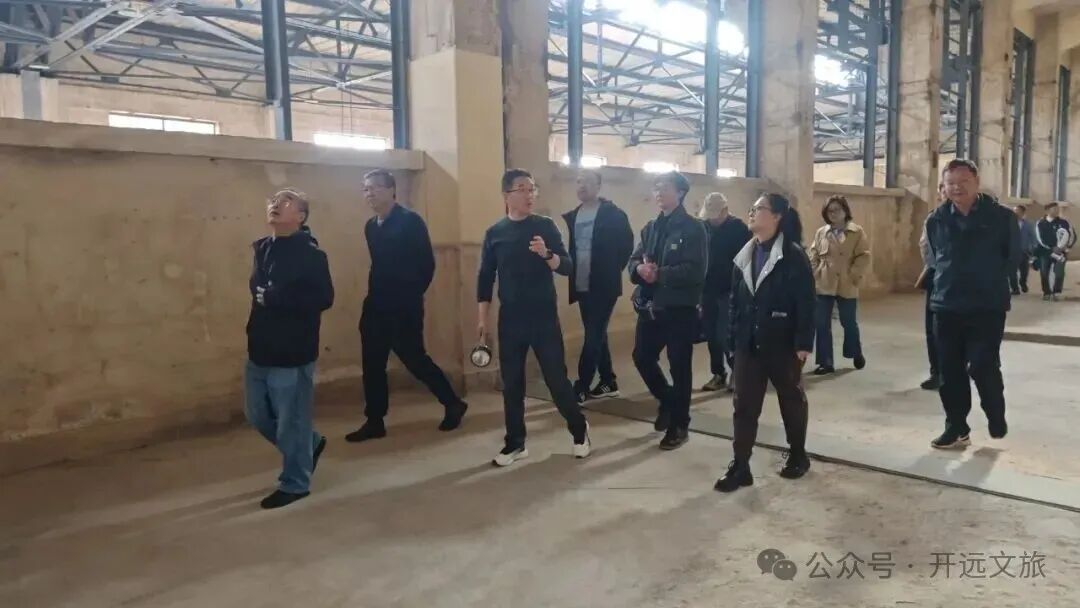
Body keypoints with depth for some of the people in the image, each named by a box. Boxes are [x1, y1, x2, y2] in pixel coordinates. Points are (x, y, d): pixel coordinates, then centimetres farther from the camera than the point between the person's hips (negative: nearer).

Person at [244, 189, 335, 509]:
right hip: (260, 350, 8)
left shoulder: (310, 254, -13)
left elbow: (323, 299, -22)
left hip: (293, 353, -8)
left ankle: (294, 484, 21)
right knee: (257, 415, 18)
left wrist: (274, 298, -25)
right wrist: (259, 295, 4)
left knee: (292, 422, 3)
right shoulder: (263, 247, 10)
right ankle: (310, 443, 39)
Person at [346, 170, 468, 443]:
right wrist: (375, 296, 8)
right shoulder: (371, 226, 12)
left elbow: (427, 264, -11)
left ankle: (453, 404, 19)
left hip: (404, 308, -7)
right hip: (377, 307, 7)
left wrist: (411, 296, -9)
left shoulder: (410, 221, -9)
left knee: (414, 359, 0)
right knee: (372, 364, 7)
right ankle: (374, 422, 18)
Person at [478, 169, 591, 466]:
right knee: (511, 383, 7)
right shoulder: (495, 233, 3)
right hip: (510, 320, 2)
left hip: (544, 318, -2)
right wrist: (482, 318, 2)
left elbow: (567, 267, -7)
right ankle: (515, 443, 20)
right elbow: (485, 278, 6)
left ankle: (579, 431, 22)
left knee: (557, 378, 1)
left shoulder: (545, 226, -1)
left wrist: (547, 254, -27)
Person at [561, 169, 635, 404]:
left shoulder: (613, 214, -7)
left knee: (594, 336, -5)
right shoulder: (572, 217, 10)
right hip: (582, 286, 6)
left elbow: (627, 243, -5)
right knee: (596, 335, 13)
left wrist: (614, 269, -5)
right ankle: (608, 382, 24)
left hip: (604, 285, -6)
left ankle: (581, 387, -1)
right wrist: (572, 275, 4)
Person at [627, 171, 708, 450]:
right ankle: (667, 400, 37)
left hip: (680, 309, -6)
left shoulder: (693, 228, -8)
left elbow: (695, 270, -18)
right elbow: (633, 261, 8)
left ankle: (679, 425, 17)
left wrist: (659, 274, -24)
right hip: (650, 307, 6)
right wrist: (639, 269, -15)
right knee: (642, 358, 11)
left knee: (680, 367, 3)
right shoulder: (650, 227, 14)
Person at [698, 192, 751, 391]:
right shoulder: (705, 226, 6)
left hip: (729, 291, -5)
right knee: (711, 335, 10)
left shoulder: (739, 228, -8)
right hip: (708, 290, 5)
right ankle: (718, 374, 21)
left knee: (725, 336, -6)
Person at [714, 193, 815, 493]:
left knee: (792, 400, 14)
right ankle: (740, 467, 9)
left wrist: (803, 343, -17)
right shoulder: (745, 256, 9)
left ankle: (798, 456, 32)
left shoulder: (794, 255, -10)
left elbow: (806, 302, -13)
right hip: (748, 345, 5)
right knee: (744, 405, 4)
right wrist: (733, 339, 8)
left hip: (783, 344, -5)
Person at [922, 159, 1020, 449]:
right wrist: (952, 281, 8)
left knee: (982, 366, -8)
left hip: (988, 307, -3)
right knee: (950, 371, 6)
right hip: (946, 307, 3)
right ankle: (956, 428, 20)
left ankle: (996, 415, 22)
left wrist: (990, 282, 1)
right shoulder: (936, 220, 3)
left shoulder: (1002, 217, -4)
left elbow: (1013, 257, 3)